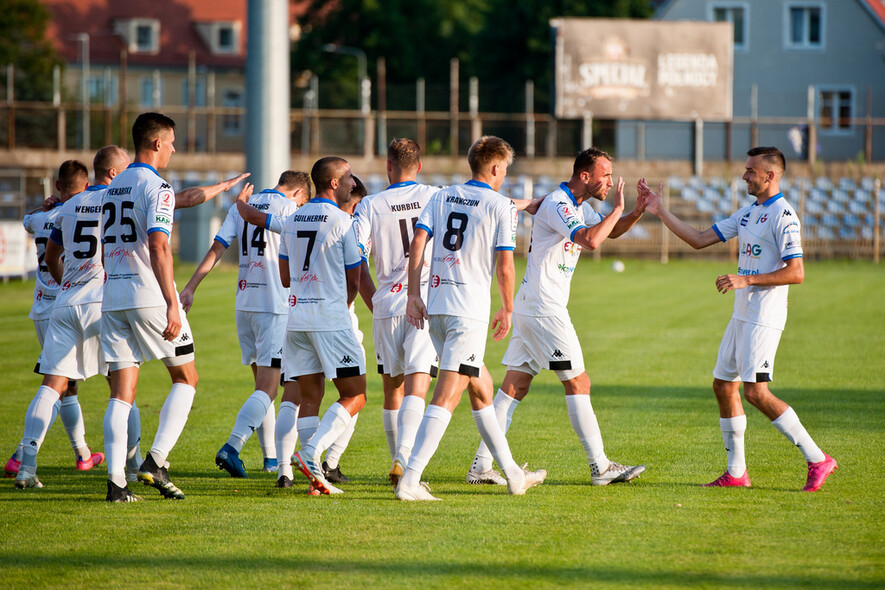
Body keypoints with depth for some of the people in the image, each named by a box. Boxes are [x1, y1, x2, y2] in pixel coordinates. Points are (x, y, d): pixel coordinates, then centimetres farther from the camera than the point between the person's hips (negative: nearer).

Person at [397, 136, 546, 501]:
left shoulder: (442, 197, 12)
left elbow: (417, 243, 3)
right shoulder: (500, 206, -3)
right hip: (470, 310, -7)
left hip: (436, 306, 7)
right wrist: (507, 310, 6)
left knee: (481, 391, 18)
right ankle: (409, 481, -20)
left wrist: (414, 294, 5)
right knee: (447, 397, -10)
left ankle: (513, 474, 27)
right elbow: (505, 267, -6)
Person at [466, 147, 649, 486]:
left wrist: (638, 211, 8)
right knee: (578, 382, -4)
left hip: (531, 306, 10)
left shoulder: (578, 206, 14)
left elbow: (610, 231, 26)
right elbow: (590, 240, -30)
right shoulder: (558, 205, -17)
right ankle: (600, 467, 0)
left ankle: (481, 466, 3)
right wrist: (617, 208, -18)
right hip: (544, 309, -10)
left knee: (516, 385, 6)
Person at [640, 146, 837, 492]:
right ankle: (736, 473, 17)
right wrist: (659, 210, 13)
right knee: (724, 385, 10)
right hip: (742, 315, 10)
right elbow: (699, 240, 17)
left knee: (756, 392, -17)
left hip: (765, 317, -10)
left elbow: (796, 273, -20)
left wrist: (746, 280, -23)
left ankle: (817, 460, -12)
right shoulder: (747, 213, 15)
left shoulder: (783, 216, -13)